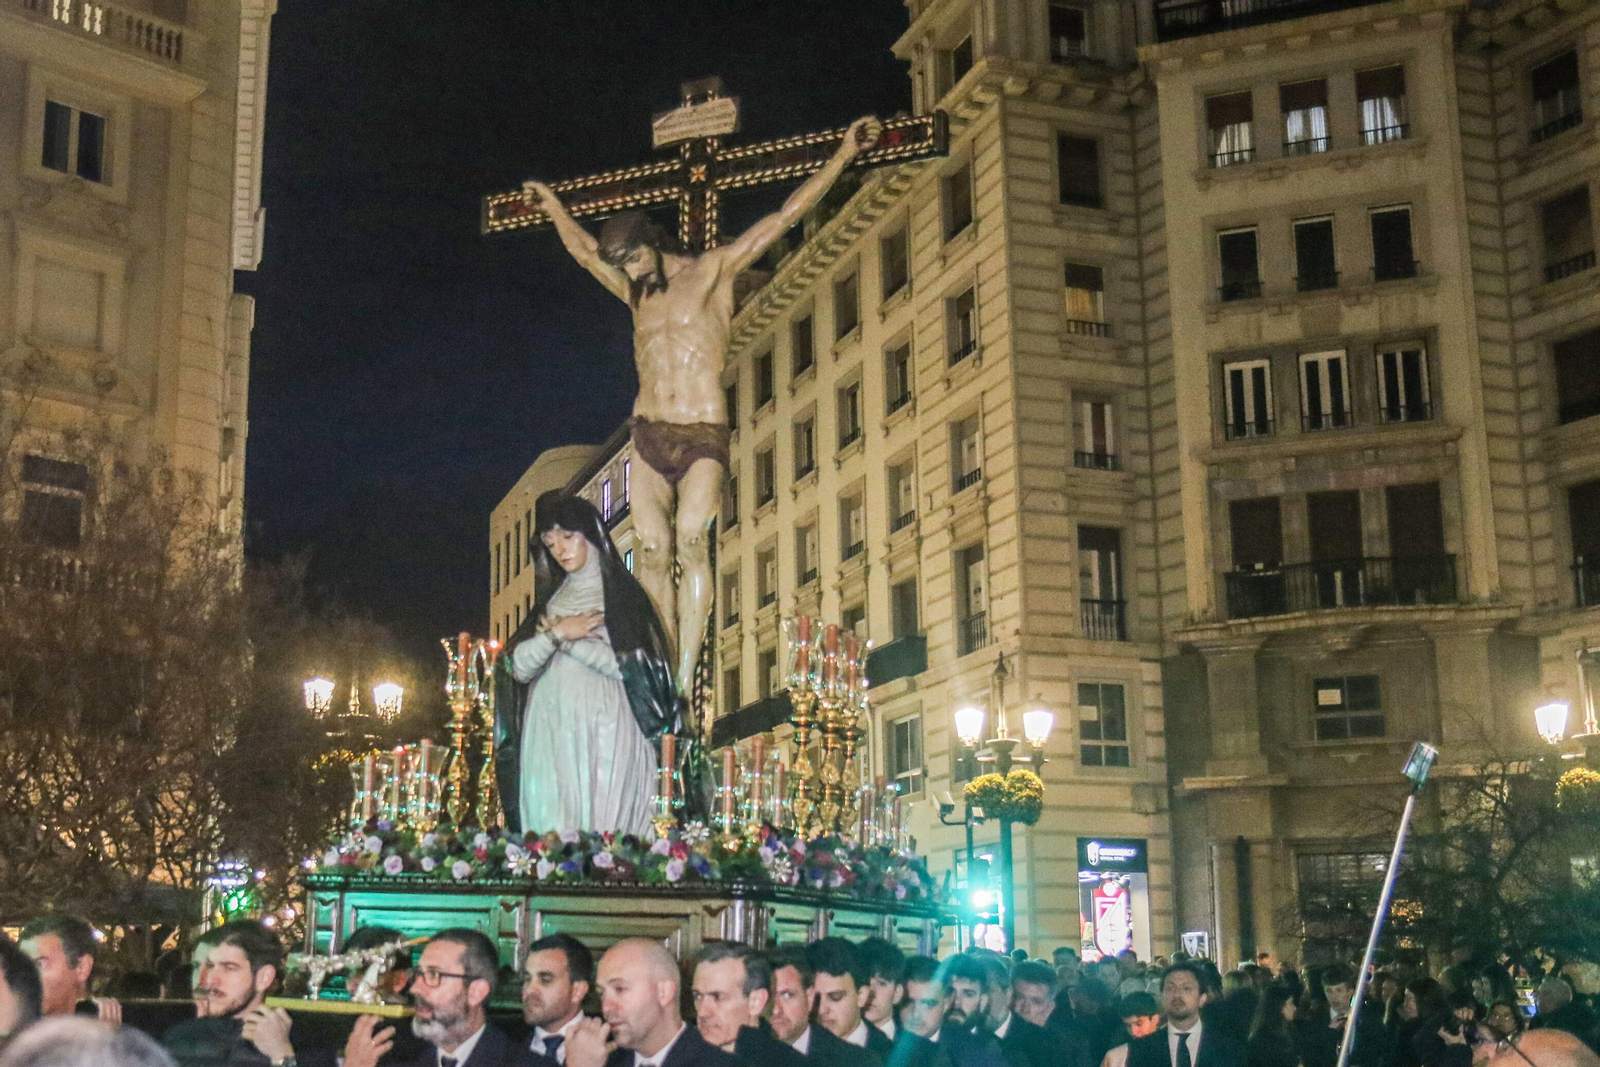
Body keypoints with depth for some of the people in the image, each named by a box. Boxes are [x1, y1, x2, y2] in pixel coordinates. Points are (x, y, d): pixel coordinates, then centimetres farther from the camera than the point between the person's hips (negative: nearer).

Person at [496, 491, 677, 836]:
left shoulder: (621, 593, 6)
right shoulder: (551, 599, 20)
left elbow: (632, 665, -8)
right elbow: (519, 666, 10)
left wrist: (567, 640, -3)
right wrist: (557, 633, -5)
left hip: (603, 735, -4)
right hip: (550, 735, 4)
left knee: (599, 827, -10)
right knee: (551, 829, -3)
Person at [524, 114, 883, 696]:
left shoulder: (714, 270, 3)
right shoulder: (636, 293, 17)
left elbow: (785, 217, 0)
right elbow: (584, 250, 36)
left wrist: (842, 156, -2)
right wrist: (555, 206, 45)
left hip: (704, 437, -5)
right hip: (649, 438, 5)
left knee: (692, 538, -23)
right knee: (652, 553, -5)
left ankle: (685, 677, -26)